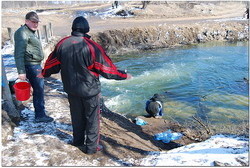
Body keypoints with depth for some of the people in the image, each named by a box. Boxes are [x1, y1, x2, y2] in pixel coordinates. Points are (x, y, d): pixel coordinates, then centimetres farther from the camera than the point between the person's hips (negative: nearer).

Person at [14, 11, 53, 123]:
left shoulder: (31, 32, 17)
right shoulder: (23, 33, -15)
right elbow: (19, 54, -22)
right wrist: (21, 71, -26)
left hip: (35, 65, 10)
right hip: (31, 66, -10)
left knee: (39, 89, 17)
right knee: (39, 89, -5)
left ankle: (39, 113, 30)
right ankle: (40, 115, 4)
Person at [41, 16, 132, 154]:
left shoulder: (62, 44, -5)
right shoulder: (92, 46, -20)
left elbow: (52, 63, 8)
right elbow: (106, 68, -15)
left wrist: (45, 73, 28)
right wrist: (123, 75, -2)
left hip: (71, 89, 5)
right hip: (90, 89, -5)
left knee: (77, 116, 22)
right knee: (92, 118, 10)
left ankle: (78, 141, 39)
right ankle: (92, 147, 20)